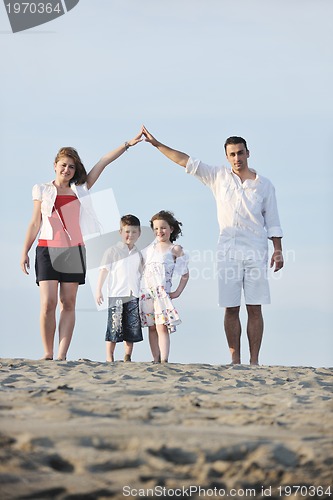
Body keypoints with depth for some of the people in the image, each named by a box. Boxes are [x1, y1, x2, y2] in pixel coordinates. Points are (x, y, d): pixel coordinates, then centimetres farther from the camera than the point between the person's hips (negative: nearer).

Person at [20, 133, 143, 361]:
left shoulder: (80, 189, 13)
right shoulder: (42, 190, 9)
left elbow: (103, 163, 10)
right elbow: (35, 223, 9)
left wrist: (127, 145, 5)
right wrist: (25, 251, 3)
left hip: (74, 251, 2)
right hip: (48, 250, -2)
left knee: (68, 304, -1)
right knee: (48, 303, -11)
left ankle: (62, 355, -3)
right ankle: (48, 353, -4)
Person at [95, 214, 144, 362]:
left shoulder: (138, 254, 14)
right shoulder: (112, 251, 1)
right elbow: (104, 271, -2)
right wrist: (98, 290, -7)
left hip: (133, 296, 4)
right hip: (116, 295, -4)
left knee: (132, 328, 3)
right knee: (114, 327, -6)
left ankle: (128, 357, 12)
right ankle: (109, 357, 2)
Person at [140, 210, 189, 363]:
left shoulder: (175, 249, 4)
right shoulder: (151, 248, 17)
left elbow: (185, 274, 6)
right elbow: (141, 266, 27)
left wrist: (177, 292, -1)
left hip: (162, 291, -5)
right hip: (145, 291, 5)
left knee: (162, 326, -16)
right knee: (152, 327, 5)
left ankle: (164, 360, -20)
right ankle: (156, 360, 8)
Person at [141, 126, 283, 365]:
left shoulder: (264, 185, 8)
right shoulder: (219, 177, 10)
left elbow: (272, 222, 9)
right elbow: (186, 161, 10)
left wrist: (278, 250, 1)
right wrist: (157, 144, 6)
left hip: (256, 253, -1)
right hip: (228, 252, 1)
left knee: (255, 309, -4)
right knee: (231, 309, 0)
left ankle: (254, 361, -2)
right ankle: (235, 360, 3)